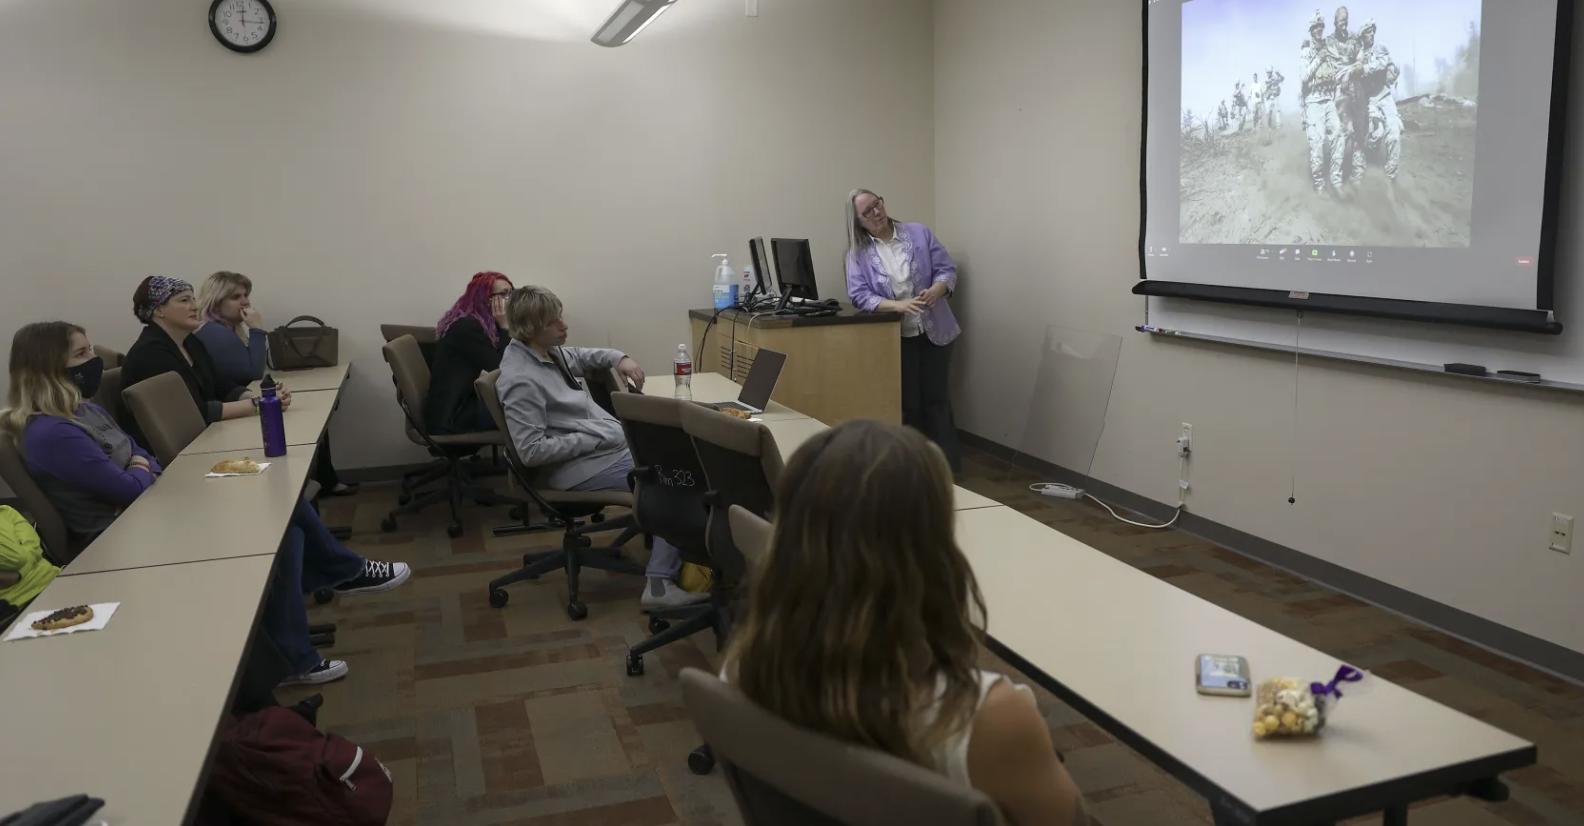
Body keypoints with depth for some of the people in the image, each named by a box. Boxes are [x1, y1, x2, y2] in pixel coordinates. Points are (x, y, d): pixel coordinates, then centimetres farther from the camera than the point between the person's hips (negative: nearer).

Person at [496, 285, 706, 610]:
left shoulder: (550, 351, 6)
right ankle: (659, 583, -12)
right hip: (582, 467, -10)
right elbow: (531, 451, -24)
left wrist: (619, 358, 9)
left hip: (614, 443, 11)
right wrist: (594, 438, -20)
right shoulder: (520, 381, -21)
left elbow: (581, 356, 28)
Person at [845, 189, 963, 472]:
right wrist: (897, 305, -26)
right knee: (908, 404, 7)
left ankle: (950, 469, 11)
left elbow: (947, 270, -1)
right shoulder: (858, 252, -2)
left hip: (935, 331, 0)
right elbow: (859, 296, -11)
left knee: (937, 399, 4)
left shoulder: (919, 233, 0)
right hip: (895, 338, 0)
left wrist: (935, 291, -24)